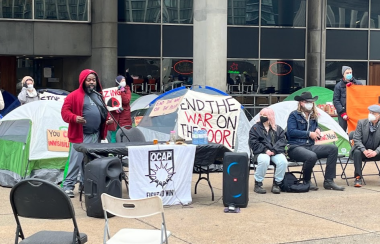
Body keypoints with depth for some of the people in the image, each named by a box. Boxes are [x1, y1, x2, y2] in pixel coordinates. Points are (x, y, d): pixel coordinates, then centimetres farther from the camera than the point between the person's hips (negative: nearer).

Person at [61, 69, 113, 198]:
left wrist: (108, 119, 8)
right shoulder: (74, 95, -5)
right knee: (76, 161, -9)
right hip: (80, 135, -7)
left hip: (96, 135, 7)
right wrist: (74, 118, -24)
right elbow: (65, 112, -8)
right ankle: (68, 186, -3)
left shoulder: (99, 96, 17)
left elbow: (104, 112, 27)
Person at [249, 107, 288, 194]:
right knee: (264, 160, -38)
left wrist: (274, 150, -14)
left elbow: (282, 140, 4)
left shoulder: (278, 128, 17)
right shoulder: (255, 128, 11)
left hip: (276, 152, 2)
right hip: (261, 152, -2)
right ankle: (258, 184, -21)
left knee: (283, 161, -31)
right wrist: (265, 150, -14)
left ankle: (277, 183, -12)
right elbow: (253, 142, 0)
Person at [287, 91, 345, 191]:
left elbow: (316, 126, 34)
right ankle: (306, 182, -9)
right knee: (312, 156, -39)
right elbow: (291, 131, -13)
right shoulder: (294, 115, -1)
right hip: (295, 147, -7)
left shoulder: (313, 116, 19)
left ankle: (328, 181, -12)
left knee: (333, 148, -13)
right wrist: (309, 134, -11)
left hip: (310, 146, 7)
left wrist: (317, 130, 8)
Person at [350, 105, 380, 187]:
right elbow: (356, 139, -10)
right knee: (357, 152, -33)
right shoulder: (361, 122, -3)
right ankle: (358, 178, -27)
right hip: (362, 150, -1)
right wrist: (364, 151, -25)